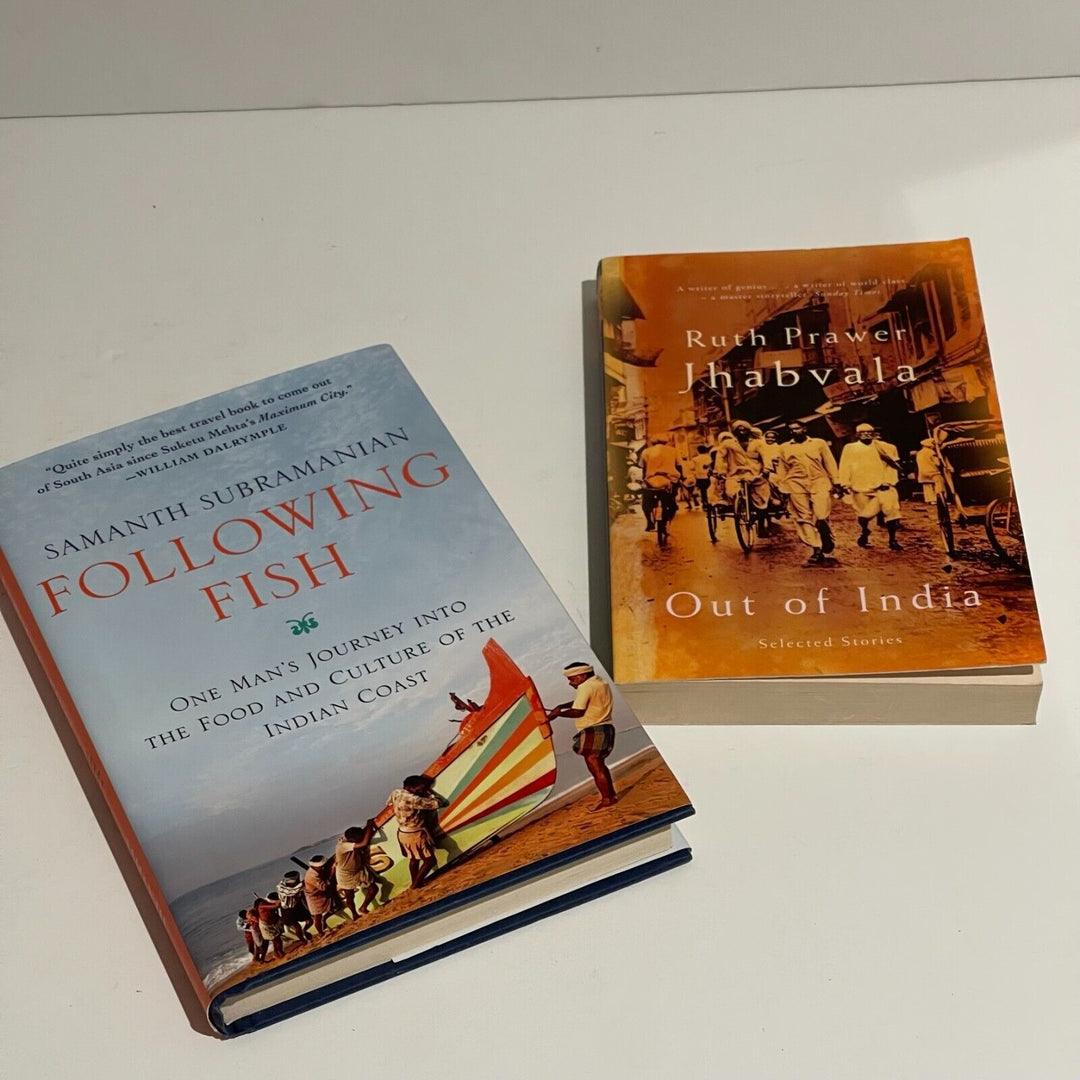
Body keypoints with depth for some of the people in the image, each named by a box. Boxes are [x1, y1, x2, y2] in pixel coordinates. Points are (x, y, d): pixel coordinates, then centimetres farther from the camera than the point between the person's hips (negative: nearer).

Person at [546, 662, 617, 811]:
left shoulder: (585, 687, -14)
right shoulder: (600, 683, 17)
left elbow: (578, 711, -19)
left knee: (595, 766, -5)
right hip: (605, 729, 11)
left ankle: (606, 798, -3)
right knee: (599, 765, 20)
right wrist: (562, 706, 12)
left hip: (592, 732, -11)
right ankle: (611, 795, 24)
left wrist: (558, 713, -8)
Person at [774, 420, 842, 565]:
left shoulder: (819, 443, 13)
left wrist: (836, 482, 5)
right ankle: (816, 550, -4)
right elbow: (782, 469, 15)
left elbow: (829, 463, 12)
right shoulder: (784, 447, 15)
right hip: (796, 484, 2)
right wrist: (784, 489, 9)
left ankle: (827, 541, 12)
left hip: (819, 482, -2)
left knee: (821, 516, -15)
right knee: (804, 518, -6)